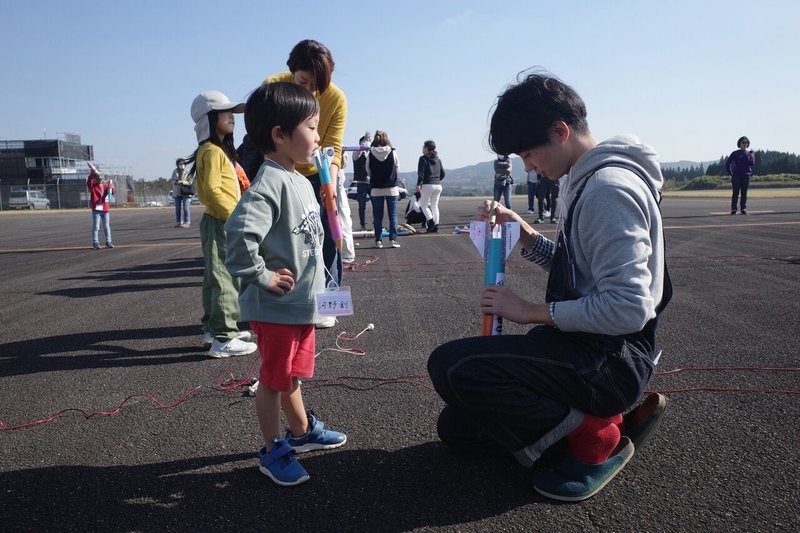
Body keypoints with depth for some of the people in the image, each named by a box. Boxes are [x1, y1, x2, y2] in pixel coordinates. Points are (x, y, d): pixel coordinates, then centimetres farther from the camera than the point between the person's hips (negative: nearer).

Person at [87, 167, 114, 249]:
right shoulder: (92, 186, 0)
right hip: (96, 210, -4)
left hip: (105, 209, 4)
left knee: (107, 226, 10)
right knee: (96, 227, -2)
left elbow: (112, 192, -1)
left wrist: (111, 187, -22)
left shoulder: (105, 186, 11)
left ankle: (108, 242, 17)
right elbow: (88, 181, -20)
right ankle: (95, 243, 1)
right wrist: (92, 173, -31)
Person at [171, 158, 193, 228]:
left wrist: (182, 182, -17)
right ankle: (178, 222, 12)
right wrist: (175, 182, -6)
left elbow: (190, 182, -8)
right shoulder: (175, 171, 11)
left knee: (185, 208, -7)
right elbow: (173, 180, 16)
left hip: (185, 193, -4)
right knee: (177, 208, 6)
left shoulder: (187, 172, -3)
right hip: (177, 193, 5)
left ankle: (187, 222, -3)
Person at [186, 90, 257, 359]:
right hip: (221, 223, -11)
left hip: (221, 223, 11)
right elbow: (212, 190, -23)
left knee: (215, 278, 15)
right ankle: (223, 338, -6)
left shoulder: (220, 150, 18)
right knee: (226, 280, -9)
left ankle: (214, 329, 24)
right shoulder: (212, 151, -14)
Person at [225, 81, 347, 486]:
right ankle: (272, 451, 25)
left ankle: (302, 431, 44)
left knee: (292, 374, 25)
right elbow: (239, 233, -36)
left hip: (302, 303, 9)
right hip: (275, 307, -9)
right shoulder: (269, 184, -22)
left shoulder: (300, 182, 9)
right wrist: (262, 276, -25)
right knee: (274, 379, 8)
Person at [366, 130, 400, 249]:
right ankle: (393, 239, 2)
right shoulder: (392, 153, -6)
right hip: (392, 189, 0)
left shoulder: (370, 154, -5)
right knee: (393, 214, 6)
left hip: (376, 189, 1)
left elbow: (368, 172, 2)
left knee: (377, 216, 6)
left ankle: (378, 240, 7)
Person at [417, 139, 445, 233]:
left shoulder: (423, 158, -6)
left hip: (428, 185, -6)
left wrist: (418, 184, -8)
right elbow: (442, 173, 14)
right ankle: (436, 225, 10)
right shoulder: (438, 159, 13)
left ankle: (431, 221, -14)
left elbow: (421, 173, -13)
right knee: (435, 205, 12)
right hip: (438, 185, 6)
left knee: (424, 204, 5)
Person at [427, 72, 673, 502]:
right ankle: (599, 417, 11)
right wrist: (524, 234, 3)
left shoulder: (609, 188, -20)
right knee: (456, 428, 12)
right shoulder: (588, 180, 11)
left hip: (609, 357, -10)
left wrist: (532, 312, -17)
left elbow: (627, 309, -27)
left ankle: (596, 437, -8)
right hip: (585, 345, 10)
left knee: (451, 366, -27)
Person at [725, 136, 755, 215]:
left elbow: (752, 163, -3)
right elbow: (727, 163, 7)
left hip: (746, 176, 2)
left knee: (744, 193, 2)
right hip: (736, 175, -2)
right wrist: (730, 173, 1)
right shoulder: (735, 153, 4)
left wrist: (750, 156, -19)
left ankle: (743, 209, 5)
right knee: (735, 193, -3)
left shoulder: (750, 153, 10)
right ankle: (733, 209, -1)